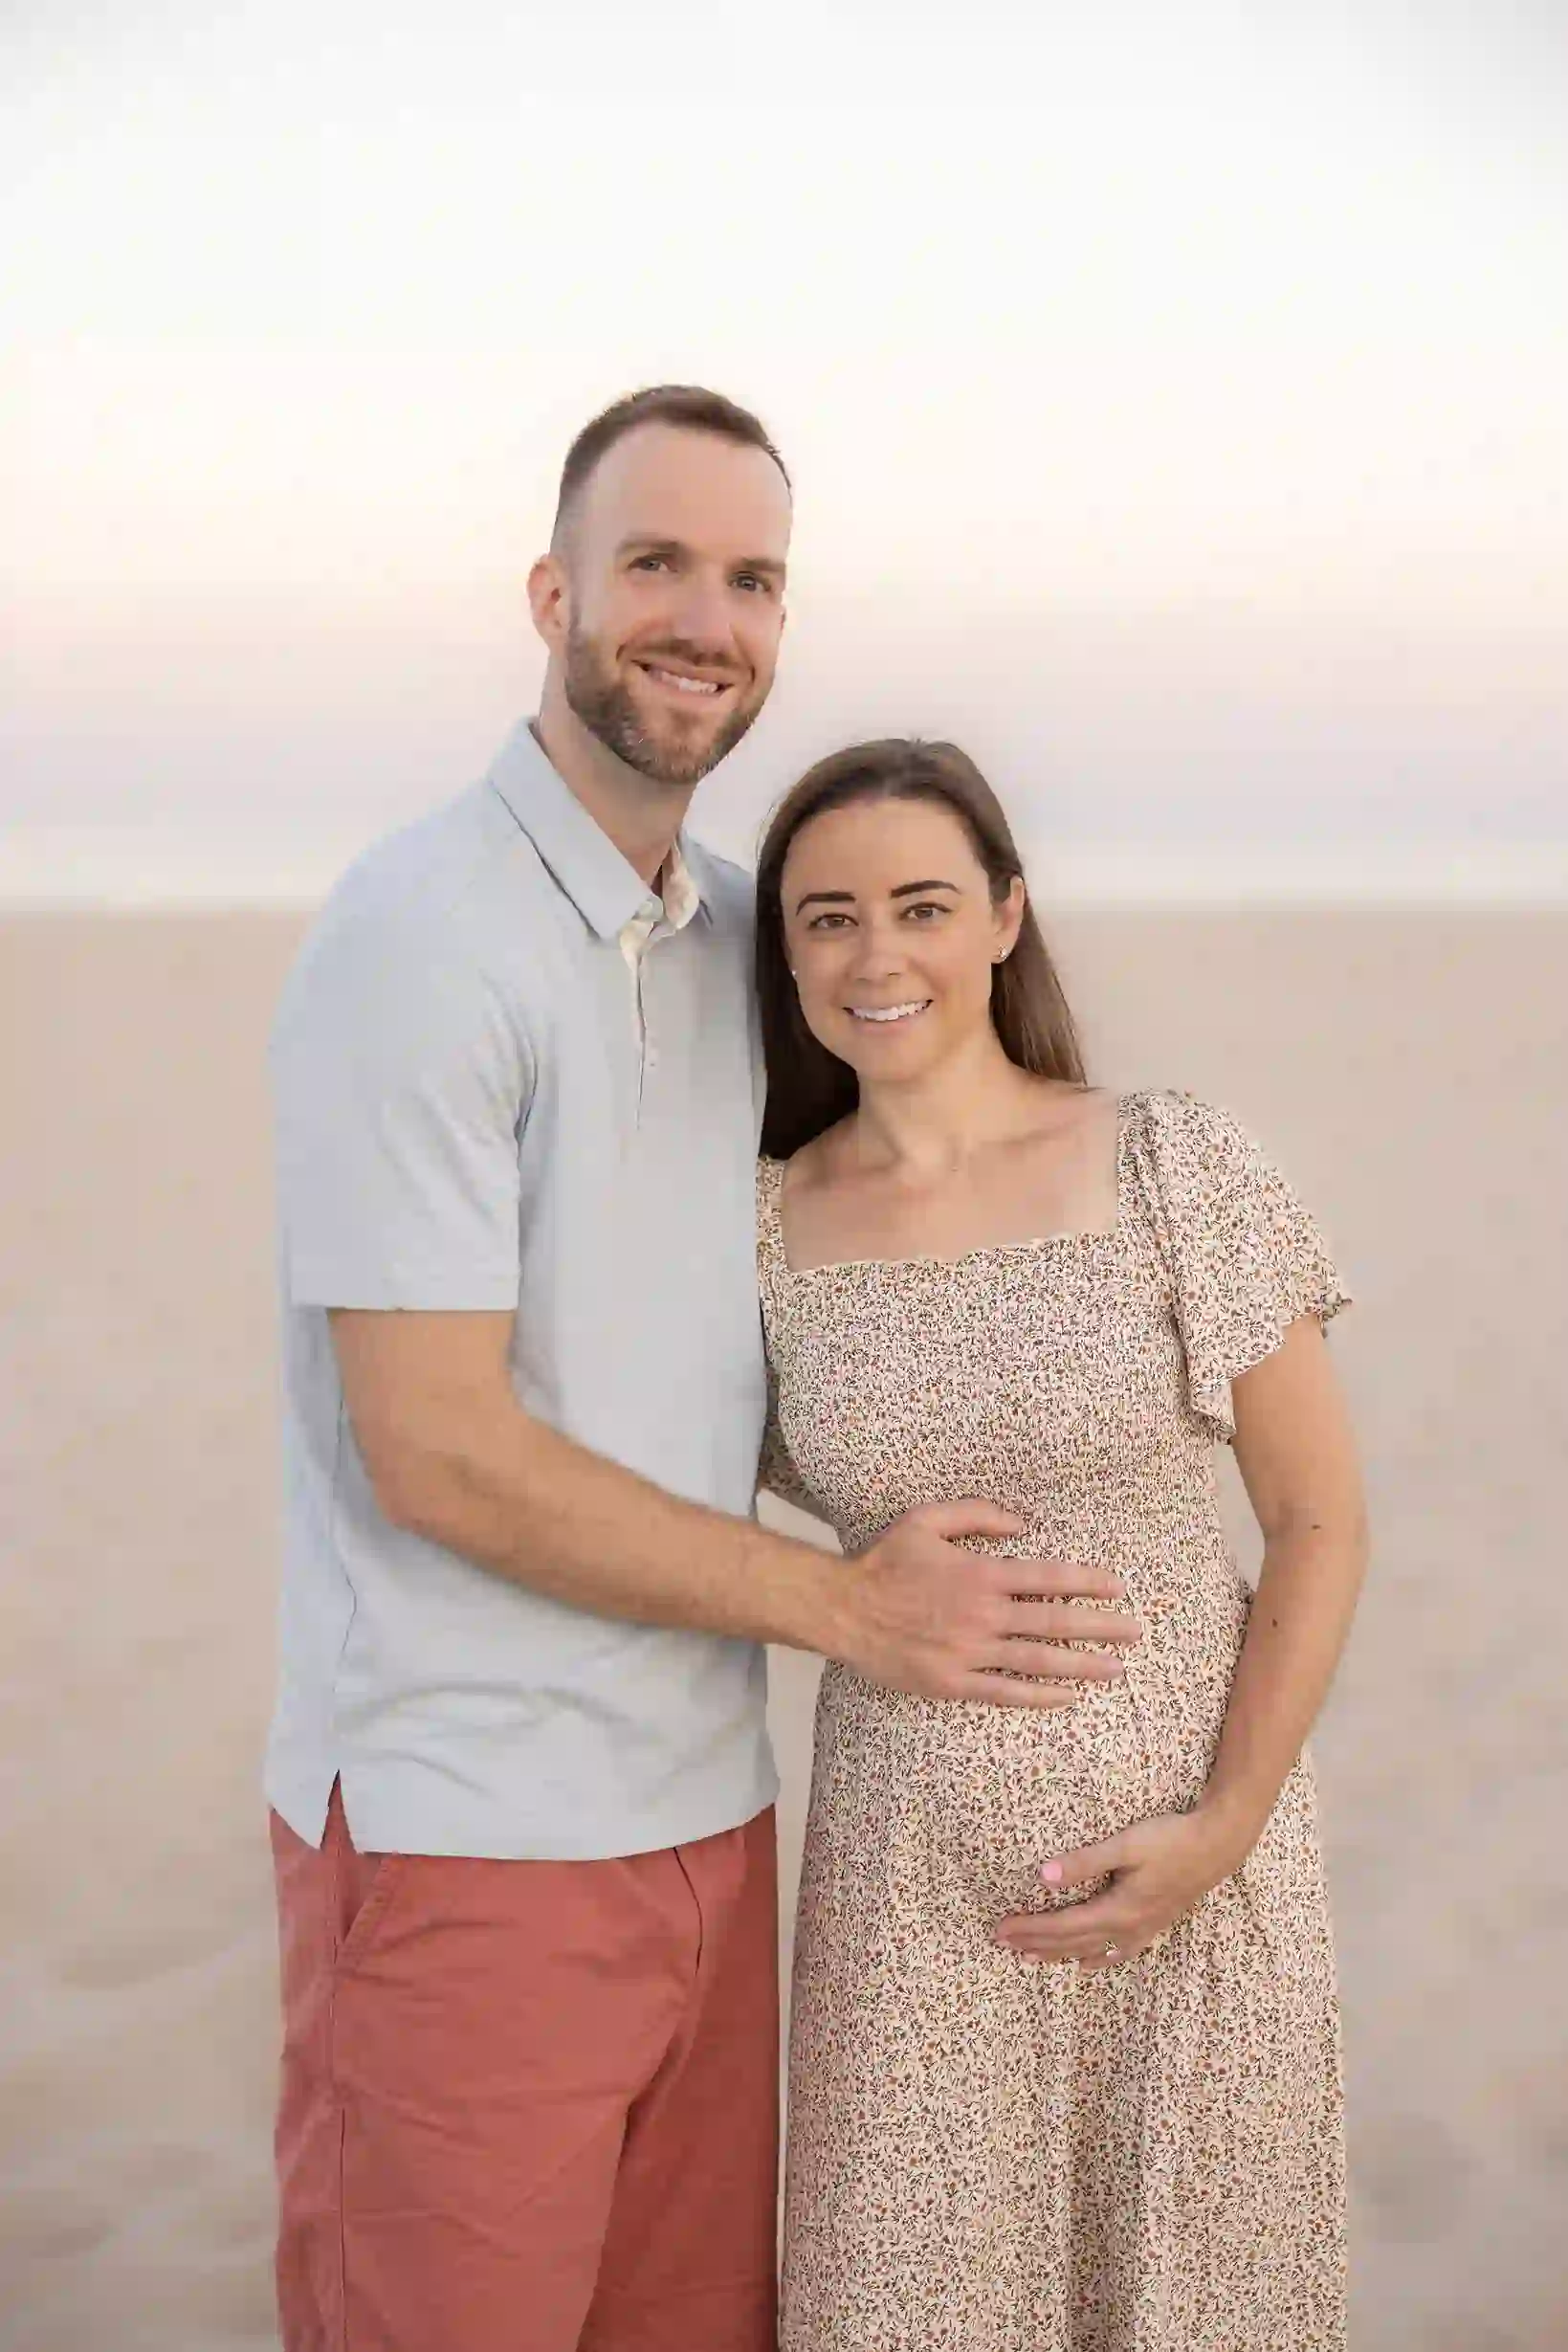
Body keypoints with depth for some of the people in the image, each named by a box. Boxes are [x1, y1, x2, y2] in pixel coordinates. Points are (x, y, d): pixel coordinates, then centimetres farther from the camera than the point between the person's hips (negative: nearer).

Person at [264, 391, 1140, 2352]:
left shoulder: (736, 935, 10)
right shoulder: (420, 937, -14)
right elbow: (437, 1450, -18)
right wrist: (844, 1607, -10)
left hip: (704, 1810, 7)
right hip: (468, 1831, -7)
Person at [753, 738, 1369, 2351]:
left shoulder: (1175, 1170, -7)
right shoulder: (763, 1228, -1)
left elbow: (1319, 1517, -4)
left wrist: (1225, 1828, -11)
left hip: (1185, 1859, -1)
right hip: (914, 1875, 2)